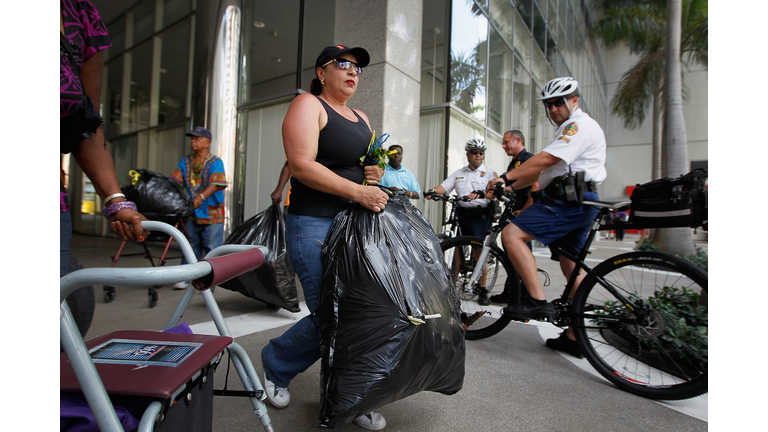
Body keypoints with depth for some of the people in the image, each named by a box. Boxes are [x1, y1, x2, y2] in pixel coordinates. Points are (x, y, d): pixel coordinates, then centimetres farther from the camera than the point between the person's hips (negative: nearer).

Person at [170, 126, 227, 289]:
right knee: (191, 247, 11)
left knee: (212, 248, 1)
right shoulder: (186, 161, 13)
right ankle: (186, 278, 20)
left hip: (212, 213, -5)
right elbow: (174, 181, 6)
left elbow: (215, 184, -18)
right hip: (192, 213, 5)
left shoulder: (215, 162, -5)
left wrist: (201, 196, -32)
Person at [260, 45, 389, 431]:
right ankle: (276, 364, 24)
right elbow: (301, 165, -15)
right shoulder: (308, 105, -1)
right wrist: (358, 191, -22)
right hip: (315, 224, -7)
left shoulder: (361, 119, 22)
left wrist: (376, 174, 5)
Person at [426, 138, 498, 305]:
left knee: (478, 251, -4)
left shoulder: (489, 172, 5)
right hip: (461, 214, 3)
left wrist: (482, 193, -32)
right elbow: (444, 186, 5)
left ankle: (482, 290, 6)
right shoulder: (458, 173, 17)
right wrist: (433, 191, -16)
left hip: (481, 215, -3)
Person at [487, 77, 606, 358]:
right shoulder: (568, 129, 27)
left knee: (512, 234, -21)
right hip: (577, 202, 11)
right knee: (571, 266, 13)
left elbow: (546, 159, -22)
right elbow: (542, 169, 23)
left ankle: (538, 301, -20)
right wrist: (511, 188, 14)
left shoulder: (580, 125, -6)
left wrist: (506, 177, -21)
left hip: (570, 200, -11)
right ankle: (574, 337, 22)